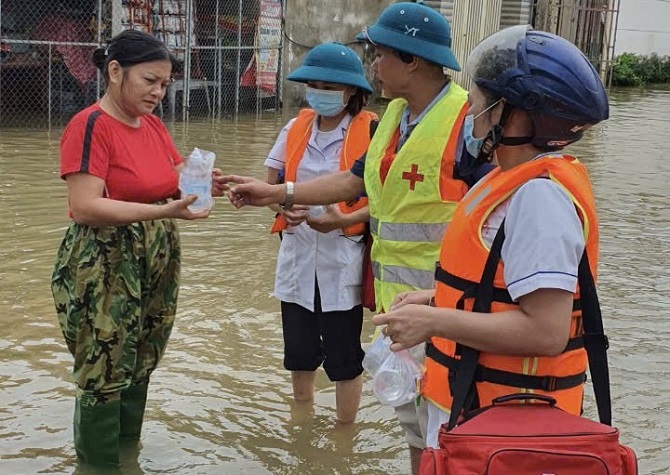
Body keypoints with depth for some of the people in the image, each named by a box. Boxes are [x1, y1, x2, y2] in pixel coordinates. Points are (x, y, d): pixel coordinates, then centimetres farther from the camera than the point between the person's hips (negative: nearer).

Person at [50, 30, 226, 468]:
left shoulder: (153, 125, 8)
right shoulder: (90, 126, -15)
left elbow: (180, 180, 11)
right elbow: (84, 208, -23)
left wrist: (206, 186, -12)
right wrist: (161, 212, -30)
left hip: (157, 266, 7)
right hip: (103, 271, -7)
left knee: (139, 370, 15)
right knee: (105, 376, 2)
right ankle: (99, 464, 18)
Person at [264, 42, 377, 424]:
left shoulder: (371, 131, -9)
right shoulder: (297, 128, 5)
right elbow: (271, 185, 8)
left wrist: (343, 220, -23)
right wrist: (282, 206, -14)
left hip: (343, 259, -5)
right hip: (298, 256, 5)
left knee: (344, 357, 6)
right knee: (300, 352, 18)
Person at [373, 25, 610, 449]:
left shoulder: (539, 194, -22)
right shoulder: (521, 181, 9)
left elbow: (546, 331, -27)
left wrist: (434, 321, -20)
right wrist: (437, 300, 8)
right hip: (477, 401, 9)